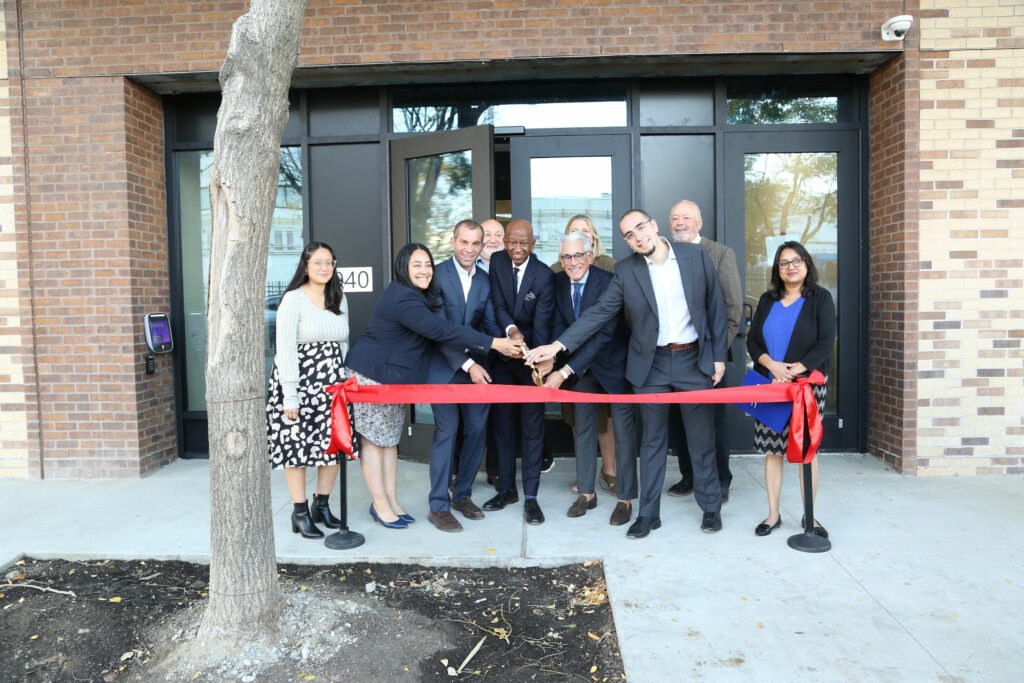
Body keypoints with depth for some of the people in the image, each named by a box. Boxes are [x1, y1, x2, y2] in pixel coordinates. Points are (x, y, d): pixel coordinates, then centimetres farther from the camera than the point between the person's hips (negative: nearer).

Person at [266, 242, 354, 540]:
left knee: (334, 443, 5)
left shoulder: (339, 299, 12)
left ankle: (322, 505, 21)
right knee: (297, 443, -1)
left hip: (332, 381, 6)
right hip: (299, 378, -5)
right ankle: (300, 513, 11)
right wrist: (290, 396, -15)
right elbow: (285, 348, -11)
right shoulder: (293, 299, -7)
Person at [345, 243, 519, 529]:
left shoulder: (418, 295, 7)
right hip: (372, 376, -10)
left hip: (396, 377, 10)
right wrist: (493, 343, -28)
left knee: (390, 438, 13)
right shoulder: (402, 299, -25)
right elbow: (442, 330, -30)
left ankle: (392, 501, 21)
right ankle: (381, 505, 12)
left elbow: (440, 328, 7)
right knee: (374, 439, 2)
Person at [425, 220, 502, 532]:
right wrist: (467, 364, -18)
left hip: (477, 366, 5)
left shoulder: (486, 280, 9)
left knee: (477, 430, 7)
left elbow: (490, 324, 7)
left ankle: (462, 494, 25)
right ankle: (439, 506, 7)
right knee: (446, 430, -5)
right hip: (444, 367, -5)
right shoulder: (436, 275, -6)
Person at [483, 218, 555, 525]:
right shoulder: (497, 262, -3)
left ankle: (531, 497, 10)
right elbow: (497, 303, -9)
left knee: (532, 427, 1)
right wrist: (511, 330, -29)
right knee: (503, 424, 12)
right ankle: (506, 488, 26)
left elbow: (542, 323, -19)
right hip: (502, 354, 4)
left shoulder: (544, 275, -14)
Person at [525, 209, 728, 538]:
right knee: (652, 440, 9)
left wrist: (718, 355, 0)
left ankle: (711, 507, 28)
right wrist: (558, 345, -12)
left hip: (695, 360, 0)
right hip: (651, 363, 1)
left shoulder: (696, 254, -3)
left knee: (702, 438, 9)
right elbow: (599, 312, -4)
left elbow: (715, 307, 2)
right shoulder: (626, 270, -3)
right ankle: (648, 513, 21)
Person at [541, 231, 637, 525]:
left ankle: (625, 498, 14)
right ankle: (586, 492, 25)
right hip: (581, 365, 6)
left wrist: (564, 371, -33)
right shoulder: (558, 282, -6)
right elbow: (558, 325, -5)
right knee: (583, 427, 12)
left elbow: (603, 334, -30)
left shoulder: (608, 282, -25)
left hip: (613, 363, -5)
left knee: (623, 429, 2)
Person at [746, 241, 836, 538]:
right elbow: (752, 341, 9)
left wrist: (795, 370, -16)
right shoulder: (767, 300, 13)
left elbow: (825, 343, -7)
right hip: (769, 385, 3)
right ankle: (773, 514, 14)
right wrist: (772, 365, -9)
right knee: (772, 449, 5)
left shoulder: (820, 298, 2)